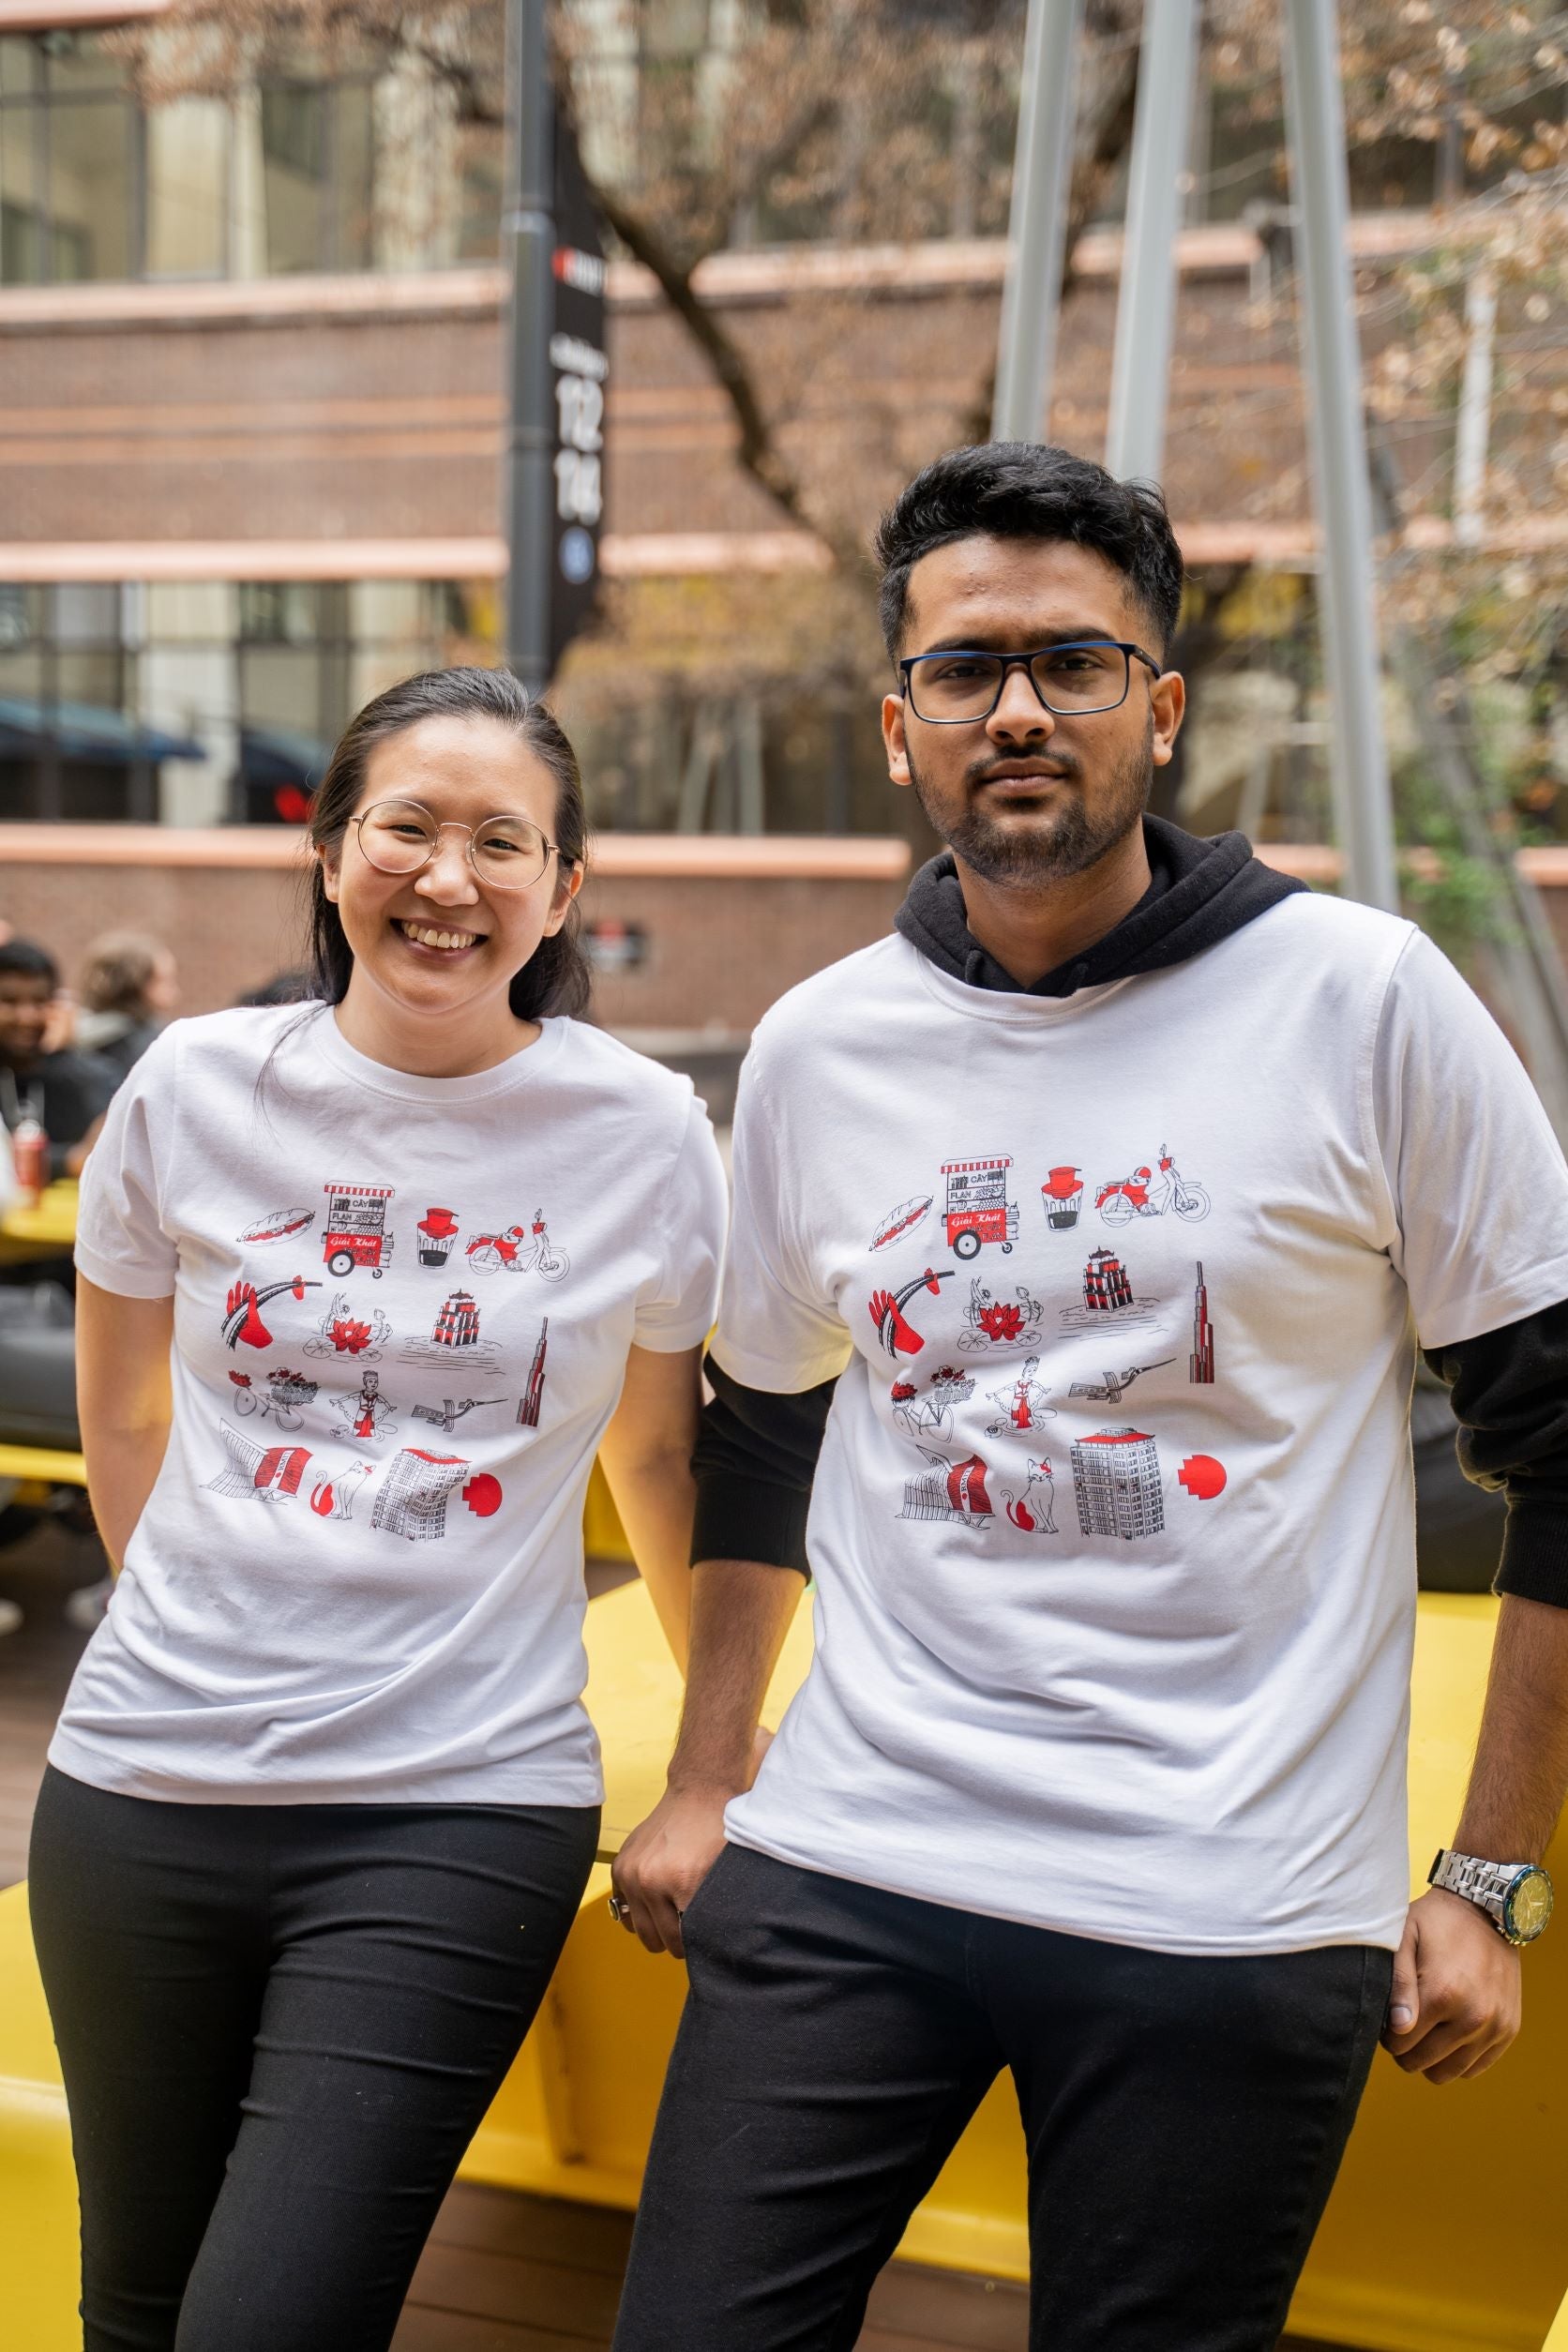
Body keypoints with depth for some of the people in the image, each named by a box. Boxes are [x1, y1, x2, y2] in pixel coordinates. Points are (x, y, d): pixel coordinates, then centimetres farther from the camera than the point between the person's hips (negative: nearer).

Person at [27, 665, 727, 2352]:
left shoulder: (644, 1135, -3)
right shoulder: (194, 1088, 1)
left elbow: (656, 1452, 11)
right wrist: (205, 1628, 10)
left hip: (462, 1804, -2)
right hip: (147, 1778, 3)